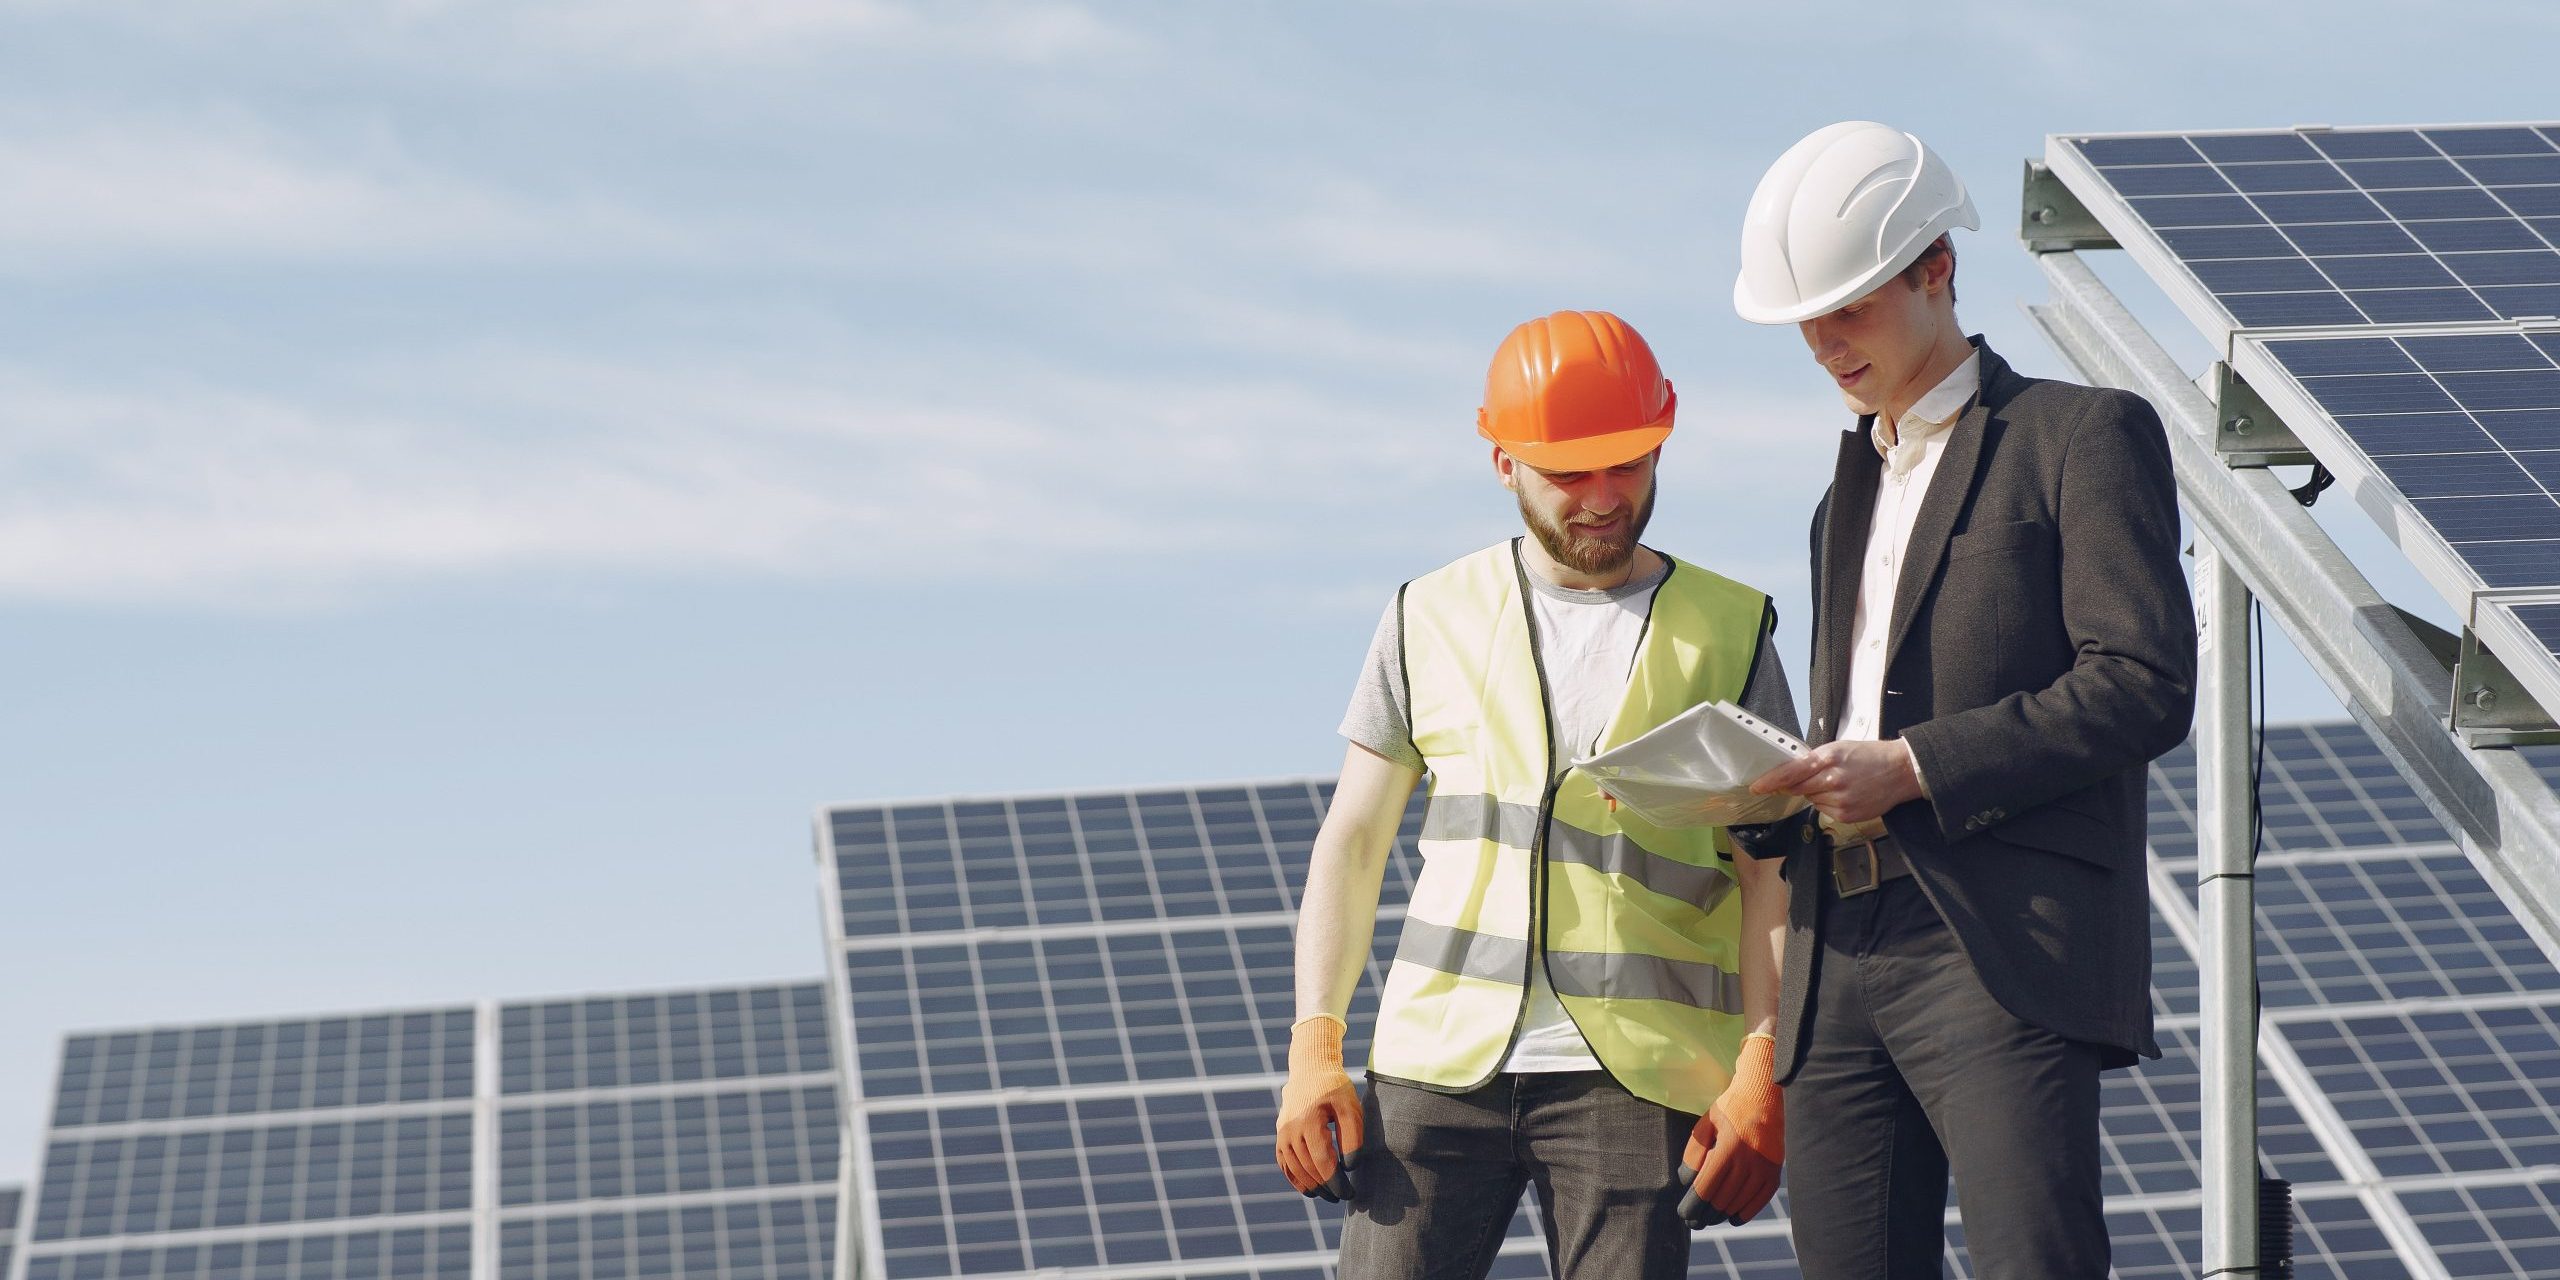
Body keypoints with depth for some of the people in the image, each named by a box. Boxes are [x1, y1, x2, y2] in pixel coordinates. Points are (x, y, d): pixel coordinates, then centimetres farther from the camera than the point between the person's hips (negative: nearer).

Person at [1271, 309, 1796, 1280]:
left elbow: (1772, 878, 5)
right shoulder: (1432, 618, 12)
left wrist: (1761, 1073, -6)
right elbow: (1351, 843, 13)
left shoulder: (1728, 633, 8)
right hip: (1440, 1057, 1)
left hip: (1633, 1078, -1)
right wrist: (1314, 1045, 2)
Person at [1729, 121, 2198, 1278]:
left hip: (2005, 958, -7)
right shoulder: (1850, 492, 27)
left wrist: (1912, 769, -14)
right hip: (1841, 967, 7)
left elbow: (2144, 686, -8)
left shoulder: (2080, 436, 3)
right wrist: (1763, 790, 7)